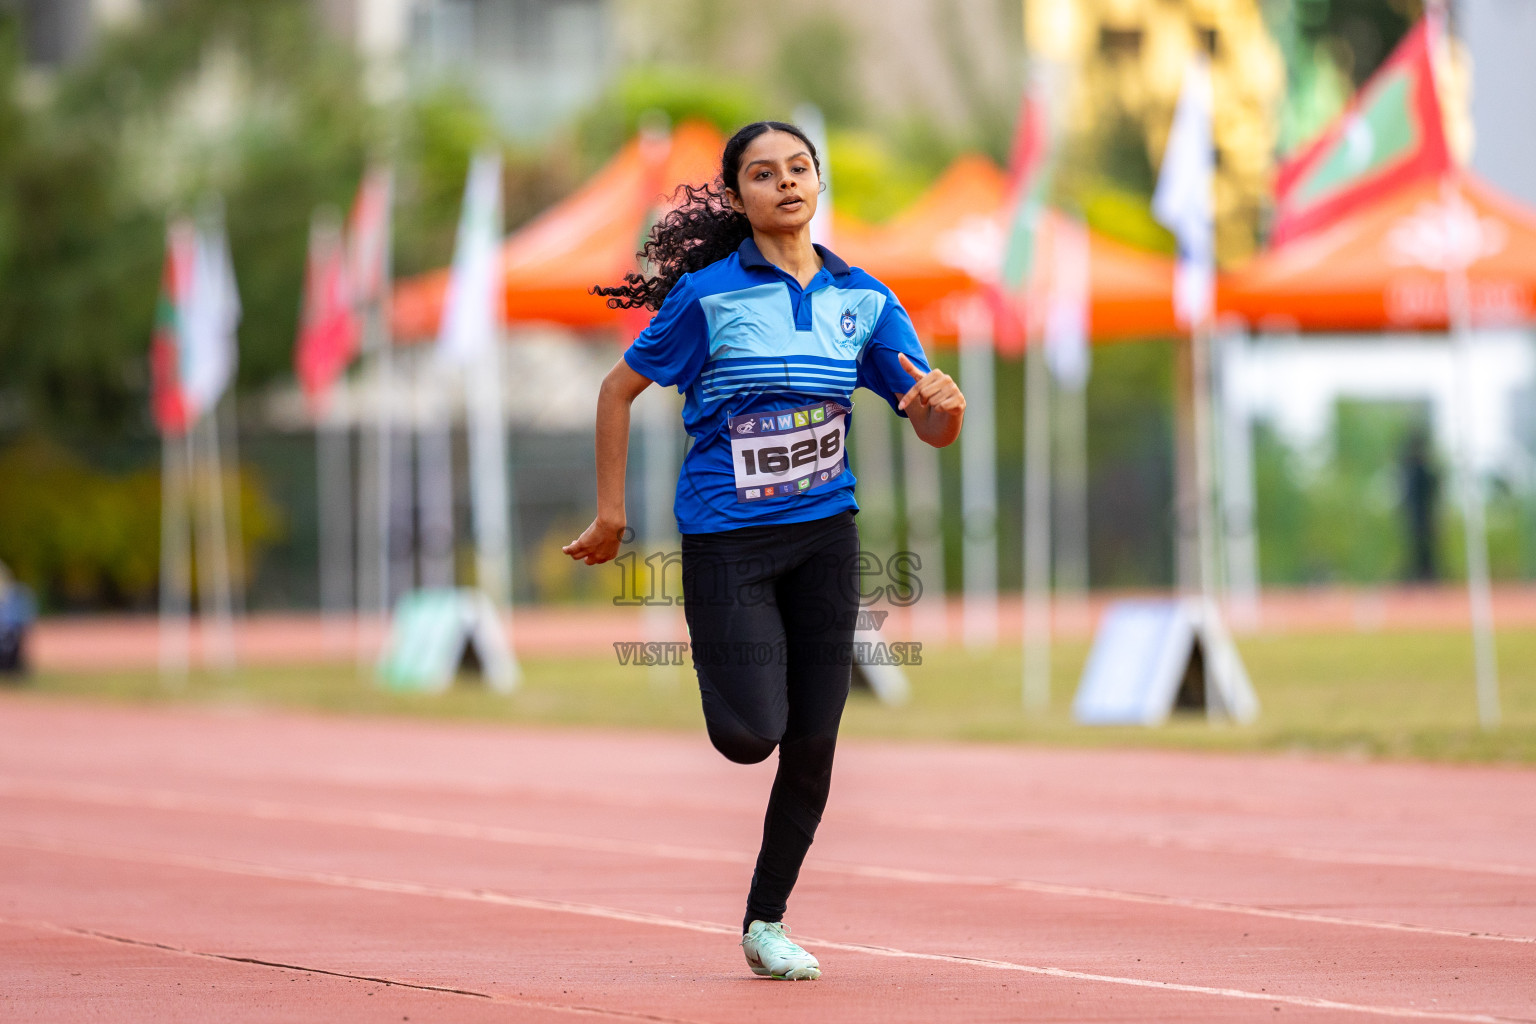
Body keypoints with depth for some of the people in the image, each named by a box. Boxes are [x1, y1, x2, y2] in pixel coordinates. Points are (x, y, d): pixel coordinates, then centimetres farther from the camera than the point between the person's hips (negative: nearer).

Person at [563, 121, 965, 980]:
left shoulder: (864, 299, 4)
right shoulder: (711, 294, -7)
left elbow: (931, 426, 5)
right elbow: (619, 389, 1)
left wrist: (946, 407, -19)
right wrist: (611, 512, 0)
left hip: (825, 534, 4)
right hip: (726, 536, -4)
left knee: (812, 744, 2)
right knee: (752, 734, -13)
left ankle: (767, 922, 18)